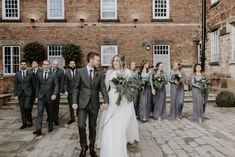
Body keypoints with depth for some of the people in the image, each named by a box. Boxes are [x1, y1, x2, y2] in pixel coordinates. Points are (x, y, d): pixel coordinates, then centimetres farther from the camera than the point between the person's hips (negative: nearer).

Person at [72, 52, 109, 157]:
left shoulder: (99, 74, 3)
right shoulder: (80, 71, -1)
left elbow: (103, 88, -4)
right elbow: (76, 88, 0)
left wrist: (106, 102, -18)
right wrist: (74, 102, -8)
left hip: (94, 104, 2)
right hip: (82, 103, -1)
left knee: (93, 126, 10)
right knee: (81, 125, -3)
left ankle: (92, 147, 29)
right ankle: (83, 147, 22)